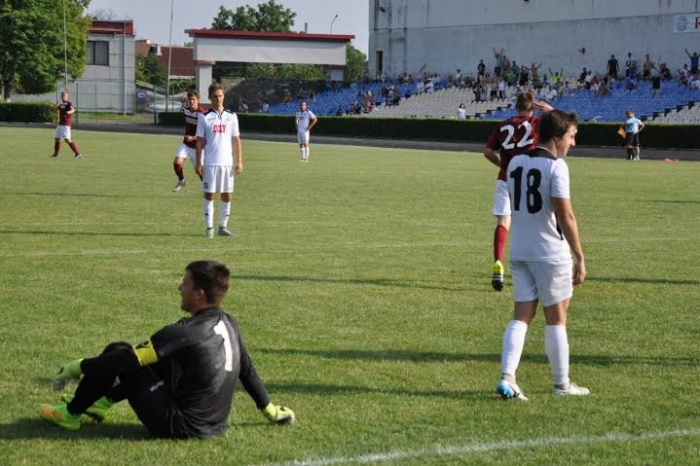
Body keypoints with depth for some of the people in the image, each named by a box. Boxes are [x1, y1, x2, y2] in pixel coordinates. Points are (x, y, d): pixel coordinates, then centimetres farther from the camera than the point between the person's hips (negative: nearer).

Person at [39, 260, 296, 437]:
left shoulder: (184, 333, -20)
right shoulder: (229, 325, 2)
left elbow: (128, 359, -18)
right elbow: (247, 371, 14)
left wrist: (79, 366, -6)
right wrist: (270, 410, 28)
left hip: (178, 426, -8)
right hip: (214, 426, 8)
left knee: (116, 353, -3)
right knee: (155, 358, 25)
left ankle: (71, 414, 12)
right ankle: (103, 401, 29)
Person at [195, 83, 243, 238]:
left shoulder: (231, 116, 7)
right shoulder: (204, 117, 1)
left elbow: (236, 140, 8)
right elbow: (200, 141, 2)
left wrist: (240, 161, 2)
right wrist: (198, 163, -4)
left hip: (227, 162, 2)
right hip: (210, 163, -2)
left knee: (227, 195, 4)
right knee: (209, 195, -1)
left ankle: (223, 227, 13)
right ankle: (209, 228, 4)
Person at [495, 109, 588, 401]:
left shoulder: (515, 162, 7)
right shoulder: (556, 166, -15)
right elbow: (565, 216, -19)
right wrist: (580, 257, -15)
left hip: (519, 252, 6)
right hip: (551, 253, -6)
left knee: (521, 316, 7)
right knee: (556, 319, 7)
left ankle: (507, 378, -6)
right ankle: (562, 384, 17)